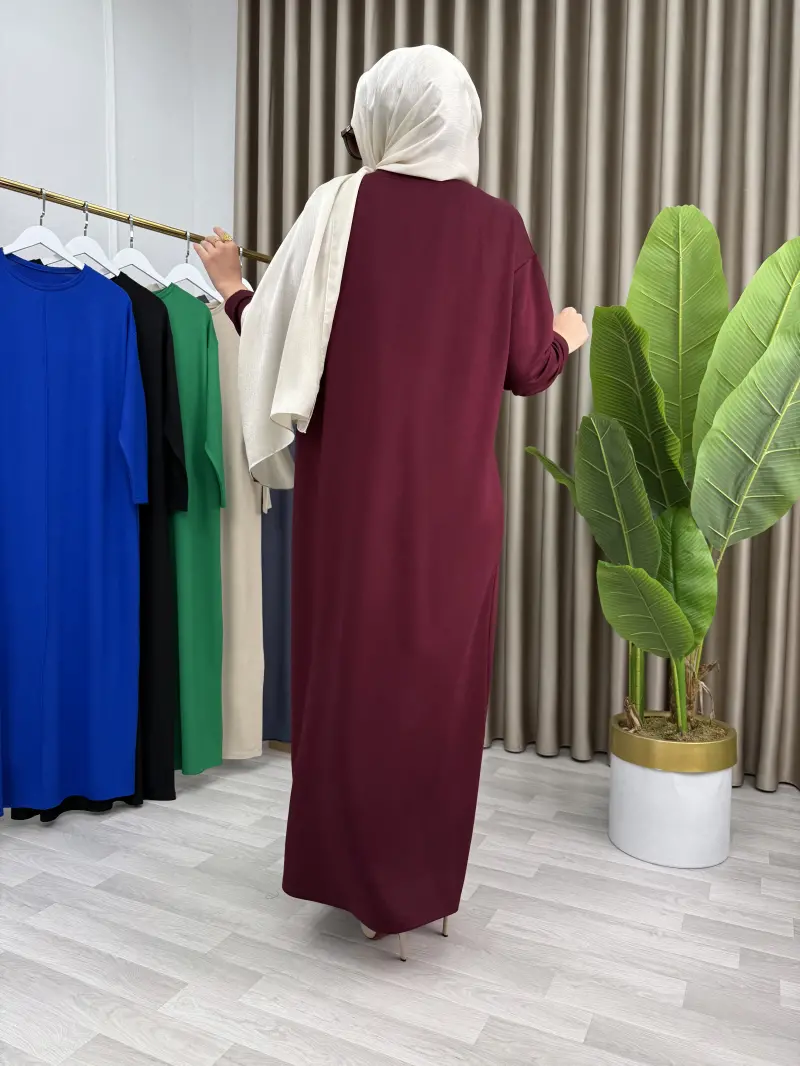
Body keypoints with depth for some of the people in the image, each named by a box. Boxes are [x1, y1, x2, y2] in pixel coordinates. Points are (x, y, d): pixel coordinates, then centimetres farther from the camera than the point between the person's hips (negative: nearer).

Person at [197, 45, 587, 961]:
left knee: (349, 667, 11)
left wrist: (232, 289, 17)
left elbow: (286, 339, -3)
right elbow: (530, 369, 4)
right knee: (438, 674, 12)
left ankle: (352, 867, 25)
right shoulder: (497, 226, 2)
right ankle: (422, 873, 26)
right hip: (453, 497, 2)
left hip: (352, 487, -1)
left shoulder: (341, 206, -2)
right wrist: (569, 337, 27)